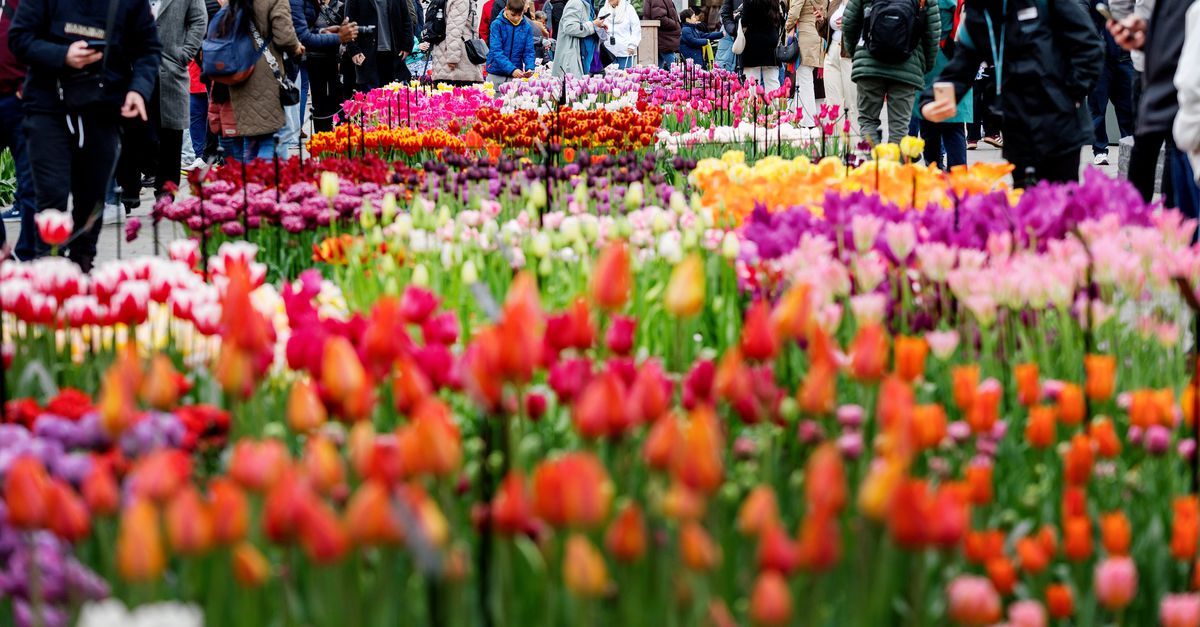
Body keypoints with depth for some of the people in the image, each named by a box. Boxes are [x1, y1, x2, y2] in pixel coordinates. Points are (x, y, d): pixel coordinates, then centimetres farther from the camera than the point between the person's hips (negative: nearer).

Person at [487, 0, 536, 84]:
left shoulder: (527, 27, 1)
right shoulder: (497, 25, -8)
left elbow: (529, 52, 2)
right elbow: (496, 51, -15)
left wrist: (529, 68, -19)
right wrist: (512, 69, -27)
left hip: (516, 75, 2)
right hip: (496, 75, -2)